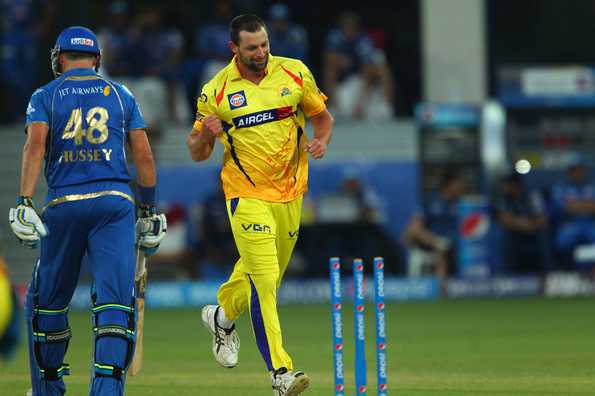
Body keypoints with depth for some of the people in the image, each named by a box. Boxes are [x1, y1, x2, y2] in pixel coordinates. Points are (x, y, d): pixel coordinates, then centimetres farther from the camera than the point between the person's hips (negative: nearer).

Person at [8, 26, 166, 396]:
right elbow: (144, 156, 10)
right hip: (115, 202, 0)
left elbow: (35, 147, -8)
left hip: (64, 204, 0)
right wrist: (149, 211, 18)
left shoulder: (45, 96, 8)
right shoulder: (121, 95, 13)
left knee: (46, 302, 15)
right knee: (116, 301, -6)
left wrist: (25, 203, -16)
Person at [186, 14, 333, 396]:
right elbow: (197, 153, 2)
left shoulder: (295, 74, 0)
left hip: (290, 192, 4)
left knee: (266, 272, 17)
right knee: (263, 279, -14)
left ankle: (222, 315, 48)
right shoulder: (216, 91, -6)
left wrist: (321, 141, -9)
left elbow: (323, 116, 13)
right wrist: (205, 135, -20)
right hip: (247, 195, -4)